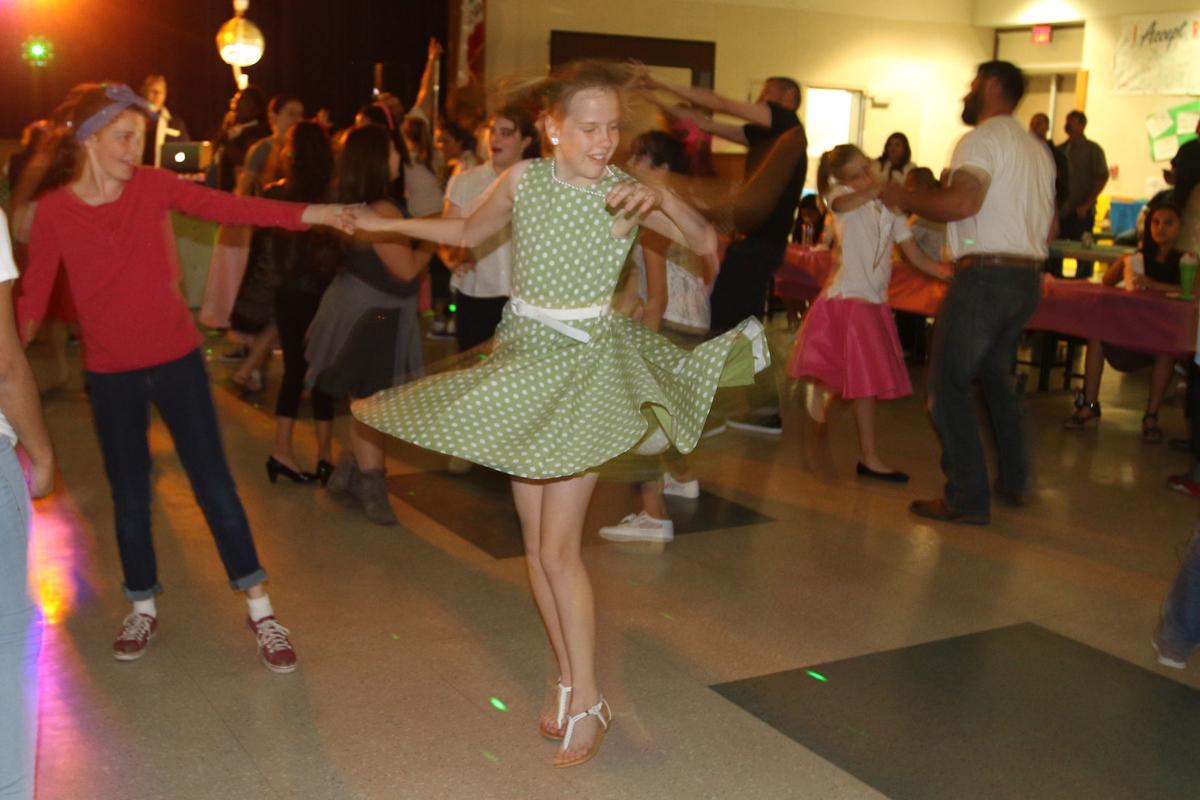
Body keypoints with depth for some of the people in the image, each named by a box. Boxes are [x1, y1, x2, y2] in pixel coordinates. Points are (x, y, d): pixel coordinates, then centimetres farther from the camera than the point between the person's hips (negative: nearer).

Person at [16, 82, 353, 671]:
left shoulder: (153, 185, -6)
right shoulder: (53, 210, -8)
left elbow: (226, 206, -17)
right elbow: (33, 294, -4)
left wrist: (304, 214, -29)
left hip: (177, 359, 0)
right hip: (110, 373, 0)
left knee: (214, 483, 1)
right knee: (129, 494, 12)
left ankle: (259, 609, 11)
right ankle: (143, 608, 32)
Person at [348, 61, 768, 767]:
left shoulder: (628, 194, -9)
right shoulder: (523, 179, -2)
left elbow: (709, 243, -13)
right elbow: (469, 232, 16)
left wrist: (663, 197, -28)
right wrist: (386, 224, 17)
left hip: (589, 364, -4)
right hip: (523, 360, 4)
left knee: (559, 549, -6)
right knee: (536, 542, 8)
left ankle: (588, 702, 10)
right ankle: (569, 681, 23)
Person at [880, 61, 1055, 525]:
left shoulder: (983, 139, -8)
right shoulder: (1038, 150, 21)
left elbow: (961, 201, -25)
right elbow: (1048, 227, 22)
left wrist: (905, 199, -11)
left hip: (984, 276, -9)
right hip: (1028, 278, 9)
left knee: (949, 385, -3)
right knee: (995, 377, 23)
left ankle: (967, 499, -3)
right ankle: (1014, 481, 29)